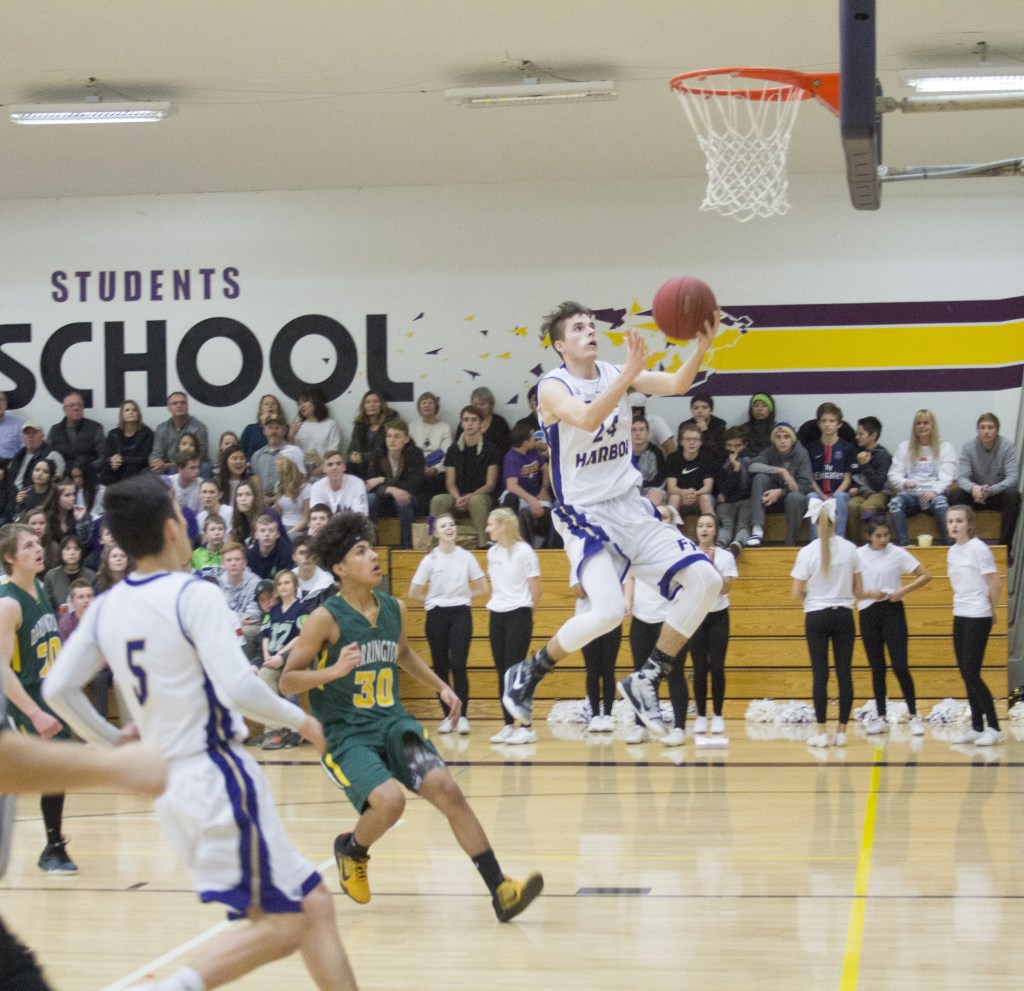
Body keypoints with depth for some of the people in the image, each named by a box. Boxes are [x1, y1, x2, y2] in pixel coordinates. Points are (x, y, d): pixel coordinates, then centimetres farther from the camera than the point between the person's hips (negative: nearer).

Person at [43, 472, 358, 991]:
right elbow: (237, 688, -22)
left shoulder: (105, 607, 6)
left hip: (168, 784, 8)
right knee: (280, 924, -3)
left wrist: (111, 741, 19)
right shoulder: (194, 594, -14)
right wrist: (299, 718, -5)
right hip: (218, 777, -8)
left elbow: (59, 689, 5)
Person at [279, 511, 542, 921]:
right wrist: (335, 670, -26)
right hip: (347, 734, -5)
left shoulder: (394, 609, 6)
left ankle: (501, 892, -15)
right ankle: (351, 849, 8)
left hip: (394, 723, 5)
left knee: (446, 789, -16)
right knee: (389, 800, -28)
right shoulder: (326, 618, -12)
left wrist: (440, 687, 22)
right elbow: (287, 680, -11)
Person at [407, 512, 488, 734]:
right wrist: (433, 601, 2)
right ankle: (447, 716, 12)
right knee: (440, 667, 3)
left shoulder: (466, 557, 0)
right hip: (437, 615, 1)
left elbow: (482, 588, 9)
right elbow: (413, 593, 2)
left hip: (461, 614, -1)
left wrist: (463, 596, 5)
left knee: (458, 665, -12)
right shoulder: (430, 560, -3)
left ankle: (462, 716, -7)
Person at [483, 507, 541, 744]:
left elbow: (535, 589, -5)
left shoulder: (524, 551, -9)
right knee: (502, 672, 5)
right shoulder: (492, 552, 10)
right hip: (497, 617, 6)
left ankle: (526, 728, -5)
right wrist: (495, 605, 10)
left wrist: (527, 612, 4)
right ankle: (508, 725, 11)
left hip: (518, 616, -6)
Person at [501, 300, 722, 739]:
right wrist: (628, 374, -39)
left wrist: (701, 348, -28)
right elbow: (587, 419, -32)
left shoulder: (616, 373, 5)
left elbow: (675, 384, -10)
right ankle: (527, 673, 1)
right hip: (585, 515, -6)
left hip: (632, 506, 6)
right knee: (608, 611, -24)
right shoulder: (553, 387, -11)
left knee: (705, 581, -7)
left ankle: (646, 682, 3)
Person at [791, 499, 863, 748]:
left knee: (820, 673, 1)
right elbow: (858, 590, 4)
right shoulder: (849, 549, -2)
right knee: (844, 672, 4)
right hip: (844, 615, 2)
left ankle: (822, 731, -1)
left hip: (817, 616, -2)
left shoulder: (807, 552, -9)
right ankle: (841, 731, 5)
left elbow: (797, 593, -8)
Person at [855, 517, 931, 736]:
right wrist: (869, 594, -14)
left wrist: (904, 591, -12)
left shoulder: (898, 554, -3)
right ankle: (881, 717, 14)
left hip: (892, 612, -2)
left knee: (900, 666, -7)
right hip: (868, 613, 2)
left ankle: (913, 716, 1)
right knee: (876, 668, 7)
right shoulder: (859, 555, 1)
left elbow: (925, 576, -1)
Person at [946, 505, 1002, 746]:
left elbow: (995, 583, -11)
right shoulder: (952, 551, 10)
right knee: (965, 674, 8)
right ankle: (977, 727, 15)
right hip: (959, 617, 8)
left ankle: (994, 729, -1)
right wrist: (961, 605, 11)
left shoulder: (978, 548, -12)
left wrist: (992, 611, -2)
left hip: (977, 618, -8)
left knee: (971, 674, -10)